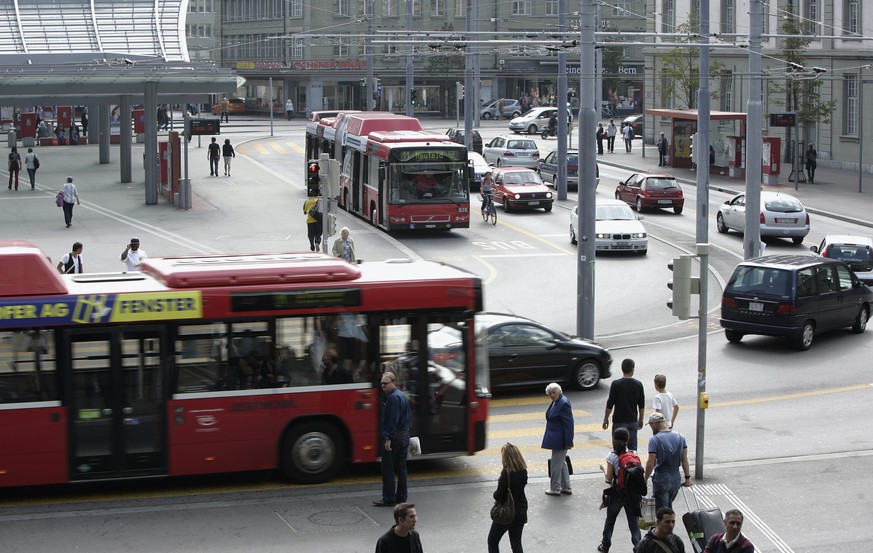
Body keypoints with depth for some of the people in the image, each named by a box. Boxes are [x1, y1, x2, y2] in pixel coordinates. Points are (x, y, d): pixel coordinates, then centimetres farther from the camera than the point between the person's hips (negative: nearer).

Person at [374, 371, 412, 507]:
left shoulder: (393, 398, -17)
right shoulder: (402, 395, 14)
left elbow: (393, 420, -23)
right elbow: (408, 416, 19)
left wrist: (389, 439, -22)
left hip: (394, 437, -10)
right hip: (404, 436, 10)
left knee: (388, 470, -3)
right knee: (401, 468, 13)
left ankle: (389, 499, -2)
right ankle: (401, 497, 18)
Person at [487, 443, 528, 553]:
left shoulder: (506, 473, -24)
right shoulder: (523, 472, -5)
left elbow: (498, 496, -22)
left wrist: (495, 493, -1)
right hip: (521, 511, 6)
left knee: (492, 542, 14)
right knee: (516, 543, 14)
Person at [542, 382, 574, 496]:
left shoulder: (563, 403, -21)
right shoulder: (556, 401, 9)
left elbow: (568, 424, -21)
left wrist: (568, 442, -20)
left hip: (560, 439, -10)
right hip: (556, 439, 10)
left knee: (556, 463, 0)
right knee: (561, 462, 18)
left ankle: (555, 488, 11)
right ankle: (566, 487, 27)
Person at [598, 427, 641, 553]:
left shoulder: (612, 456, -13)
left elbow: (609, 478, -11)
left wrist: (603, 468, 6)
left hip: (617, 493, -2)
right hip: (632, 492, 2)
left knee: (610, 519, 16)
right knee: (633, 520, 9)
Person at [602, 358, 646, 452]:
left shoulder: (616, 384, -12)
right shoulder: (638, 384, -2)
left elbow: (610, 404, -9)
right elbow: (642, 405, 5)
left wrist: (606, 419, 3)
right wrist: (640, 420, 17)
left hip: (619, 422, -3)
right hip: (633, 422, 3)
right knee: (633, 448, 9)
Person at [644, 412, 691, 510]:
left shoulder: (654, 440, -16)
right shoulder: (680, 437, 2)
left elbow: (650, 463, -17)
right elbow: (685, 460, 5)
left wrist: (645, 480, -8)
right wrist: (687, 477, 12)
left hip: (661, 480, -6)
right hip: (676, 480, 6)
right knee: (668, 506, 24)